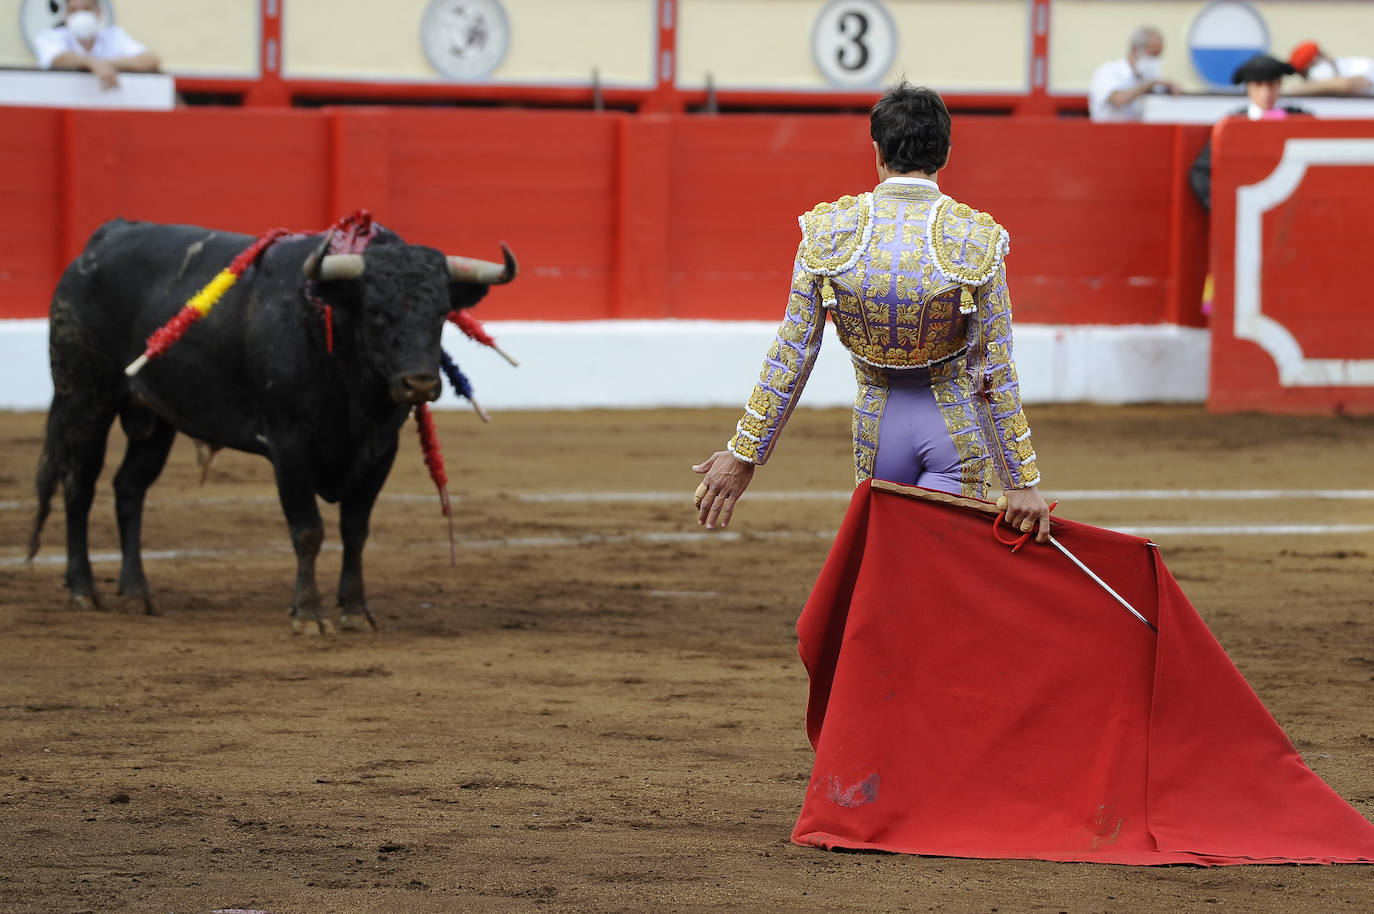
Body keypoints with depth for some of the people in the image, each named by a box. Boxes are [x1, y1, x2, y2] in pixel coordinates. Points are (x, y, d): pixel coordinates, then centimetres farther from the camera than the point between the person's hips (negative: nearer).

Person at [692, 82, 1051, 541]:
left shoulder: (827, 231, -7)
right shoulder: (976, 238, -12)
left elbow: (792, 353, -5)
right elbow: (997, 371, -10)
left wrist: (744, 454, 3)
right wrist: (1021, 482, -4)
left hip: (878, 428, 3)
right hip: (956, 429, -2)